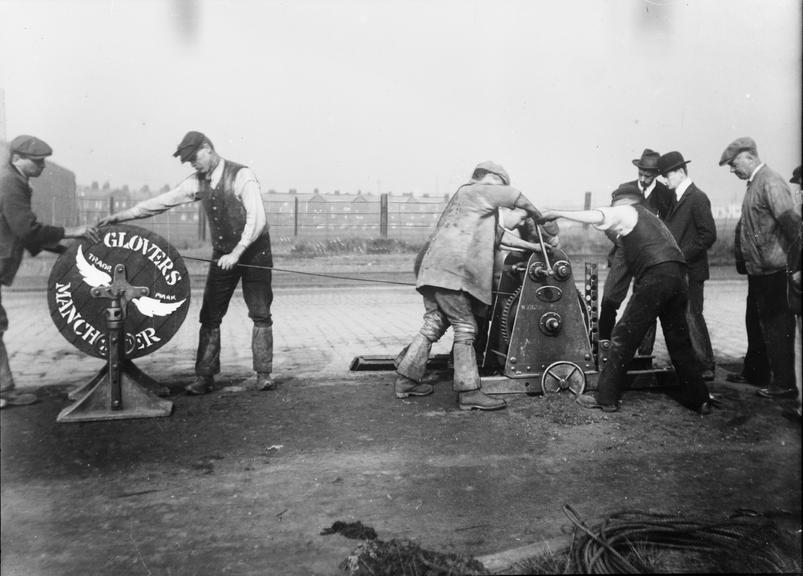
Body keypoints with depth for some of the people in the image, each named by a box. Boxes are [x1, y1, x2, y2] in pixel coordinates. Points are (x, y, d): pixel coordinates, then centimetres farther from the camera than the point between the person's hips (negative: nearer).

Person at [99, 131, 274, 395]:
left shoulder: (242, 176, -15)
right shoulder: (198, 182, 2)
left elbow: (257, 218, -22)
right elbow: (161, 202, 4)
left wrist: (237, 253, -25)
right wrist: (120, 216, 2)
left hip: (253, 252, -5)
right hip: (222, 255, 5)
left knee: (260, 315, 1)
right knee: (210, 316, 2)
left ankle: (264, 375, 9)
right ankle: (204, 377, 8)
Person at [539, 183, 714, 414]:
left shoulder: (626, 211, 9)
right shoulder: (650, 217, 34)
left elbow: (595, 217, -9)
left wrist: (556, 213, -3)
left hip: (656, 277, -8)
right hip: (678, 277, 8)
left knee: (624, 337, -2)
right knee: (679, 341, 16)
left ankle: (606, 397, 1)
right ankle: (699, 399, 20)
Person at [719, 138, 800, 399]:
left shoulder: (770, 182, -15)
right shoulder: (755, 184, 13)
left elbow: (792, 222, -23)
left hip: (775, 272, -9)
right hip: (760, 271, 9)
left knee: (778, 328, -1)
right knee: (768, 326, 16)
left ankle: (784, 383, 8)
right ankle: (773, 375, 27)